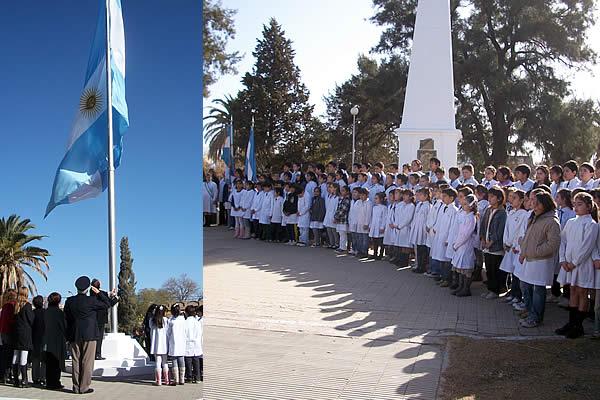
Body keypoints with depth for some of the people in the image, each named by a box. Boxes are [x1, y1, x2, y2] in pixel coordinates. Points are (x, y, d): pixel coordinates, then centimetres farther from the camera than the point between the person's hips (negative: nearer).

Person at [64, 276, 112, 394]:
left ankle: (76, 387, 12)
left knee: (76, 362, 9)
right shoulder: (91, 300, -10)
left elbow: (66, 318, 8)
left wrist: (68, 336, 16)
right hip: (89, 335, -4)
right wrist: (98, 293, 4)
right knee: (87, 362, 1)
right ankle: (84, 387, 1)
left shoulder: (69, 301, 3)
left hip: (74, 336, 4)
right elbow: (107, 304, 0)